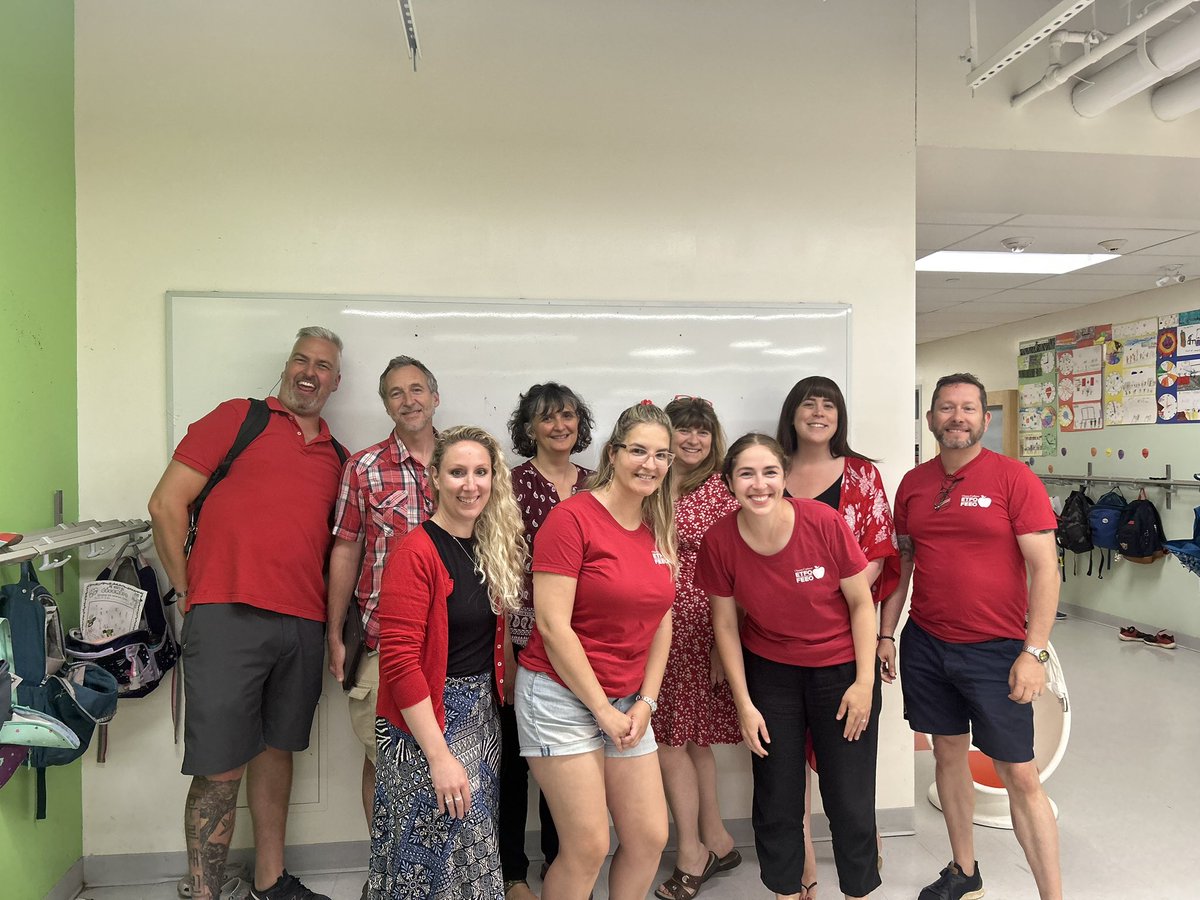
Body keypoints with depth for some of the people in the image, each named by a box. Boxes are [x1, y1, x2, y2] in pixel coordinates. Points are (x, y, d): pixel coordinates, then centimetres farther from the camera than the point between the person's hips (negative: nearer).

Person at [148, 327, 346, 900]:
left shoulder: (336, 456, 17)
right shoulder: (239, 417, 3)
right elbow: (166, 504, -1)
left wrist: (330, 616, 10)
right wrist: (190, 590, -2)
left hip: (302, 626, 5)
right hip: (227, 616, -5)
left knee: (276, 749, 16)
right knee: (220, 770, 0)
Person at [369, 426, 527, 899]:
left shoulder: (495, 548, 6)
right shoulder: (416, 552, -17)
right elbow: (399, 662, -20)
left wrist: (497, 694, 4)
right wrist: (439, 756, -21)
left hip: (482, 713, 7)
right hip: (426, 720, -7)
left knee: (476, 847, 16)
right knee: (442, 849, 2)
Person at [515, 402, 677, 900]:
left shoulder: (659, 529, 6)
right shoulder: (572, 517, -15)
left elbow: (660, 622, 10)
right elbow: (553, 626, -18)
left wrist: (645, 702, 1)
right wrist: (603, 710, -13)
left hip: (627, 703, 7)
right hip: (562, 696, -7)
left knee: (650, 838, 10)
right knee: (589, 848, -1)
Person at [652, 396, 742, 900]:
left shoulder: (722, 490, -4)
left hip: (699, 627, -4)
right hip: (653, 627, 4)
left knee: (671, 739, 0)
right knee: (688, 738, 12)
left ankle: (692, 854, 17)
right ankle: (715, 842, 29)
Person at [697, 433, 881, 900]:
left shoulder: (824, 522, -21)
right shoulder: (720, 541, -15)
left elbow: (861, 603, -8)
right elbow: (725, 624, -3)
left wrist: (865, 682, -9)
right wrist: (744, 704, -3)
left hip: (840, 669, -1)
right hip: (769, 672, 2)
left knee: (850, 802, 6)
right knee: (776, 802, 10)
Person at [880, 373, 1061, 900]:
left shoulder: (1013, 478, -8)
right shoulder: (912, 483, 5)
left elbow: (1044, 567, -10)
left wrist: (1034, 652, -15)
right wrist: (885, 634, 10)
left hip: (995, 650, -4)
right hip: (925, 645, 4)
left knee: (1020, 776, 1)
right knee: (948, 753, 16)